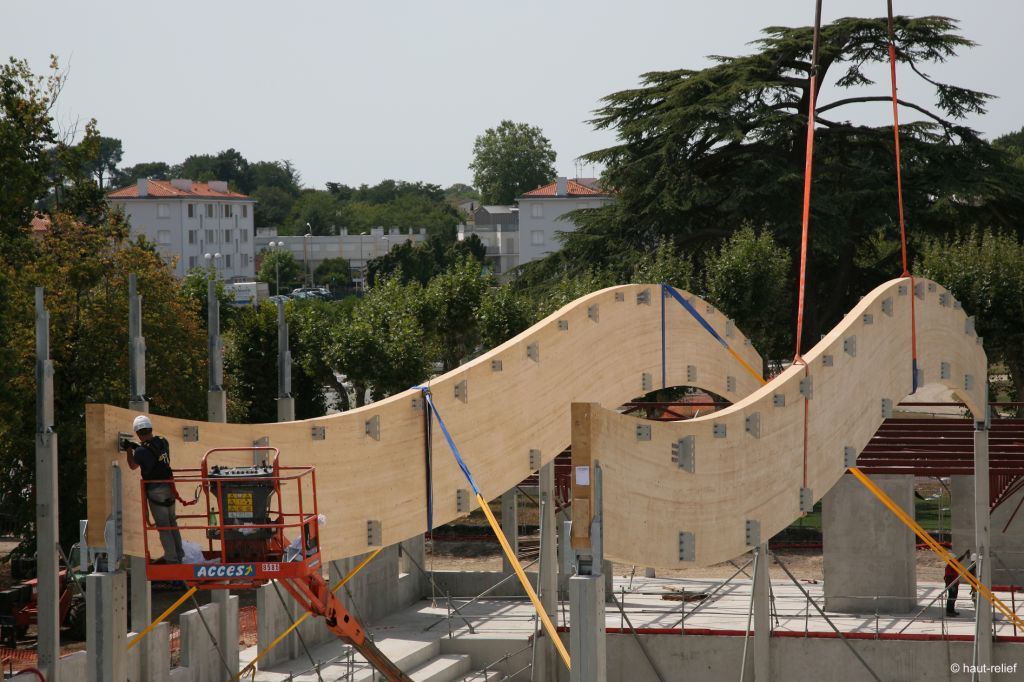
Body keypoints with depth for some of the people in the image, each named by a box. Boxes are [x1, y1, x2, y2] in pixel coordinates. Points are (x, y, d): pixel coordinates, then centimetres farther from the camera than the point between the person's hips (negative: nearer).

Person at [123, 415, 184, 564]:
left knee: (163, 525, 1)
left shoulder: (142, 451, -19)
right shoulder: (163, 442, -1)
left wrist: (129, 449, 13)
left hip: (155, 489, -7)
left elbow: (133, 466, 1)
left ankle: (171, 558, 3)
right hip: (169, 486, 7)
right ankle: (179, 554, 27)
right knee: (172, 522, 18)